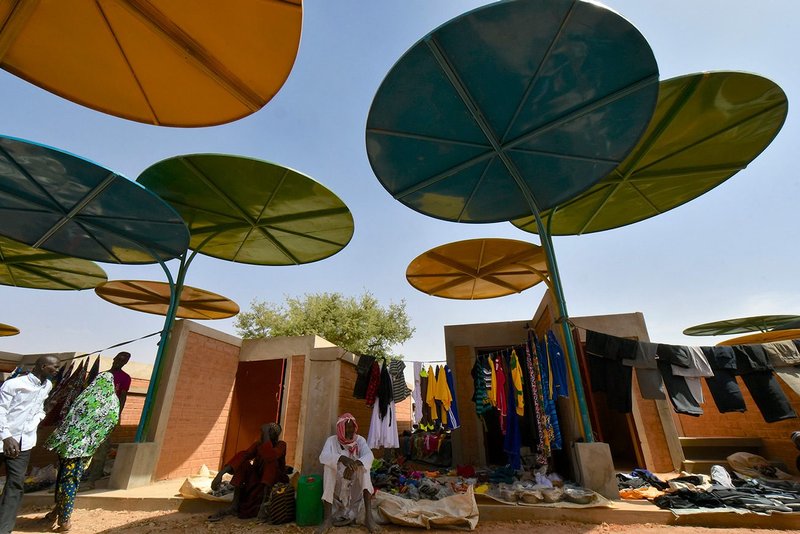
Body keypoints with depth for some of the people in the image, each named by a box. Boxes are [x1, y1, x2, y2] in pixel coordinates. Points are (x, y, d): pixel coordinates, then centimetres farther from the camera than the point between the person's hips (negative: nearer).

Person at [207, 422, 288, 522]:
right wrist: (221, 473, -34)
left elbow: (270, 456, -37)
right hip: (257, 481, 4)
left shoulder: (281, 445, -14)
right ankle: (234, 505, -22)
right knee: (242, 461, -19)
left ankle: (265, 500, -34)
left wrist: (266, 434, -33)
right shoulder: (258, 444, -2)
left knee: (270, 459, -31)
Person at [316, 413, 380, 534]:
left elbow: (369, 456, -24)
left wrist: (354, 465, -45)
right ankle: (327, 518, -33)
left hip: (355, 483, 0)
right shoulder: (332, 440, -6)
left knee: (363, 464, -28)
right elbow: (323, 457, -26)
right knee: (328, 466, -29)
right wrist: (341, 458, -45)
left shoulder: (360, 440, -4)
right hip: (336, 481, 0)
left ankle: (368, 515, -33)